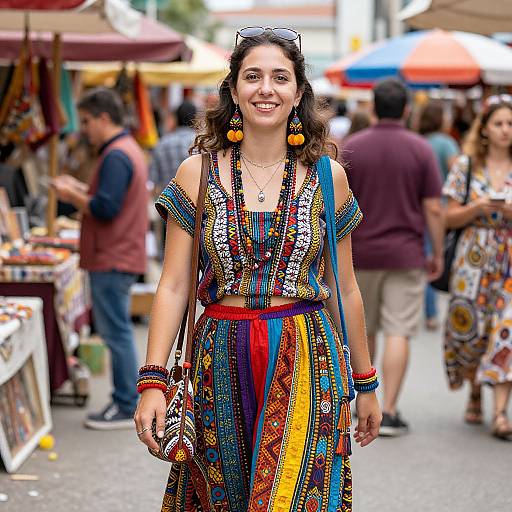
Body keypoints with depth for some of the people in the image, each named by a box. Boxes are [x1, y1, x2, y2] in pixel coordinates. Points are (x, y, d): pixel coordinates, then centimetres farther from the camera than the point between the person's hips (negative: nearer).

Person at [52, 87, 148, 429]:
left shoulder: (115, 156, -17)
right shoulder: (129, 149, 16)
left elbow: (104, 209, -23)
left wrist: (72, 196, -9)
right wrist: (80, 190, 12)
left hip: (112, 260, -11)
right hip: (120, 256, 11)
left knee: (116, 331, -6)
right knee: (118, 330, 15)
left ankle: (127, 408, -1)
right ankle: (127, 401, 21)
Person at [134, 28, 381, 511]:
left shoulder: (326, 177, 4)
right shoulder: (198, 173, 2)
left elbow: (344, 288, 10)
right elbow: (173, 286, 1)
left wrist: (365, 385, 13)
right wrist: (152, 380, -8)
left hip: (307, 363, -1)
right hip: (221, 363, 1)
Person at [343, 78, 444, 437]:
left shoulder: (351, 147, -1)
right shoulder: (421, 149, -5)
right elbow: (434, 209, -6)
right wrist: (438, 254, 4)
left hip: (361, 254, 2)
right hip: (406, 254, -2)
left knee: (363, 330, 17)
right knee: (398, 334, -2)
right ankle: (388, 413, -7)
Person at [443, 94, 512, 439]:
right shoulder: (467, 166, 5)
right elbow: (451, 218, 4)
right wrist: (478, 208, -13)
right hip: (474, 258, 0)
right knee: (471, 329, 2)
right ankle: (475, 395, 28)